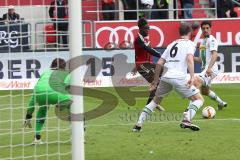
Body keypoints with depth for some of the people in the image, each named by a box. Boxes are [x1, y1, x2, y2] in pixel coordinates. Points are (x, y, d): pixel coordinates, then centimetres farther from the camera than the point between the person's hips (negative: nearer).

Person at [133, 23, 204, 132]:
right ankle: (186, 120, -19)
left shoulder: (172, 44, 25)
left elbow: (159, 63, 22)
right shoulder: (189, 44, 8)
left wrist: (155, 80, 30)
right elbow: (189, 59, -12)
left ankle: (138, 124, 15)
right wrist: (192, 77, -20)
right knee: (199, 99, 4)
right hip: (179, 78, -6)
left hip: (165, 77, 6)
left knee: (155, 101, 26)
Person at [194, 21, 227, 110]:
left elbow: (215, 55, -25)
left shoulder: (211, 40, -9)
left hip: (211, 69, -10)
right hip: (205, 68, 10)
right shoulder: (203, 41, 19)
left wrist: (209, 68, -37)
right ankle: (221, 103, 41)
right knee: (204, 91, 23)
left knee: (197, 81, -30)